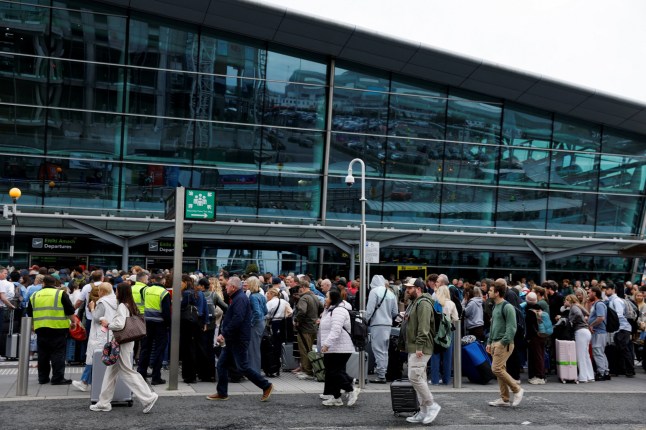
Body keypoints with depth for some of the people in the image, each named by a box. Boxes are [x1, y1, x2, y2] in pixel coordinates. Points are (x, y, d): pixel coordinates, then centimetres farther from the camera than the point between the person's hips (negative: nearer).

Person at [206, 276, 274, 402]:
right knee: (222, 365, 9)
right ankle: (222, 393, 15)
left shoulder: (240, 299, -17)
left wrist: (223, 334, -23)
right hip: (232, 340, 10)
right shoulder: (236, 298, 18)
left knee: (243, 367, -7)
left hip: (239, 340, -10)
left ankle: (266, 386, 3)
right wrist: (223, 334, 12)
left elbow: (237, 319, -27)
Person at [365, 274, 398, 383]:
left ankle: (381, 376, -3)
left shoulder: (374, 291, -8)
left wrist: (365, 321, -2)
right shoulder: (391, 293, 9)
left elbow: (370, 309, -13)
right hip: (388, 325, 7)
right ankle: (382, 373, 21)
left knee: (378, 350, -3)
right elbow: (395, 312, 11)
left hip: (377, 324, -6)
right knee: (384, 350, 15)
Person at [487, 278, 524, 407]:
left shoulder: (507, 307, -13)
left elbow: (511, 328, -18)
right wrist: (489, 342, 18)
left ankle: (517, 389, 1)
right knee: (500, 370, 9)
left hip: (504, 344, -9)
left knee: (497, 369, -13)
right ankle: (505, 399, 15)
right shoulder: (495, 307, 15)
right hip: (496, 343, 9)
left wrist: (503, 342, -21)